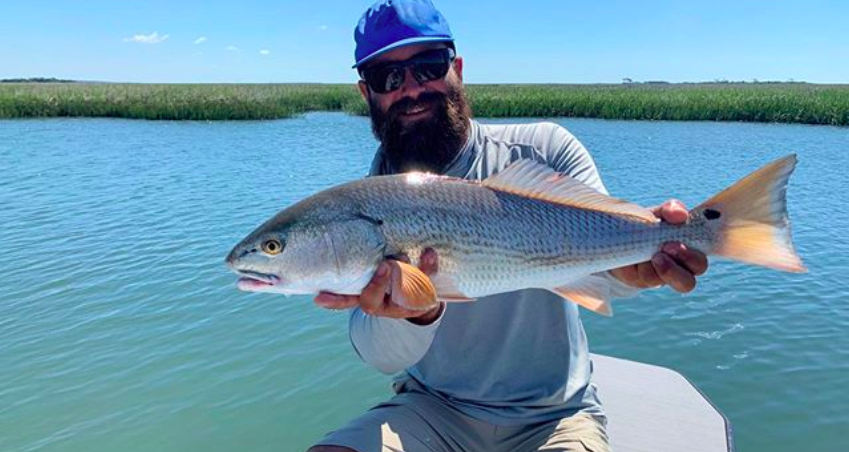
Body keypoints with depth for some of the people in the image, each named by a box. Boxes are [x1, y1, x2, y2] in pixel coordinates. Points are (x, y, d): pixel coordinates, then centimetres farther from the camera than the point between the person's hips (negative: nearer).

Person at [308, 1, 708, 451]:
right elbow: (382, 356, -13)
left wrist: (632, 259, -43)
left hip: (553, 415, 0)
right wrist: (415, 314, -35)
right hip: (432, 408, 1)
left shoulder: (544, 149, -8)